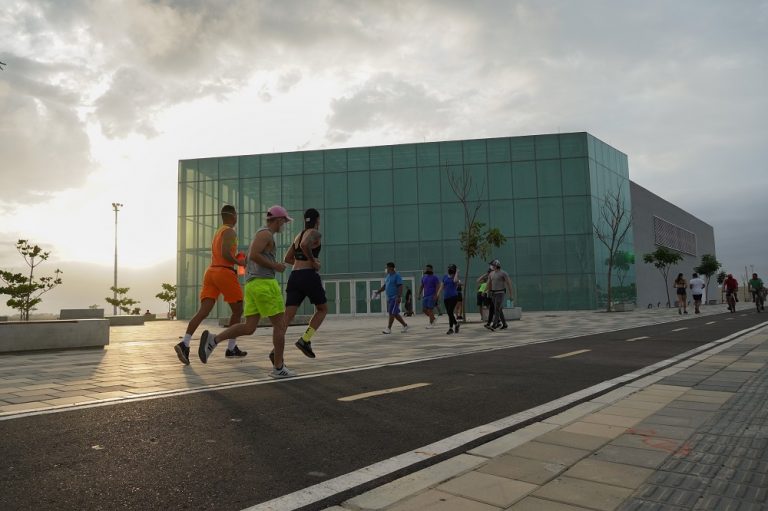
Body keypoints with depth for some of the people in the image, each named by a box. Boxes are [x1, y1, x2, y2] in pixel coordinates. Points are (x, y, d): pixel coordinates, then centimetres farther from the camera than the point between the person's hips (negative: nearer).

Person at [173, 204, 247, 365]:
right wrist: (239, 262, -4)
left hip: (211, 272, 7)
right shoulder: (230, 232, -4)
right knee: (238, 311, 9)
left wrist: (236, 260, 23)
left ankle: (184, 344, -25)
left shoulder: (217, 233, 25)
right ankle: (231, 349, 13)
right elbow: (225, 253, -18)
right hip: (225, 273, -7)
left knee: (203, 311, -6)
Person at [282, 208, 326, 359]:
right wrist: (313, 262, -11)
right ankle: (304, 340, -1)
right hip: (309, 276, -6)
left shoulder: (298, 236, 21)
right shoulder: (315, 233, -2)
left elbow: (287, 259, 25)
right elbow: (304, 245, -24)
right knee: (322, 309, 15)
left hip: (294, 277, 6)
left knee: (288, 316, -3)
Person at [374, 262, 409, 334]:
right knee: (395, 314, 11)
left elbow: (400, 286, -17)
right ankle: (405, 325, 22)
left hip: (395, 298, -9)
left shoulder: (397, 276, -11)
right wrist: (378, 292, 13)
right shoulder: (388, 276, 15)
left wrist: (399, 297, -24)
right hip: (389, 298, 9)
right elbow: (384, 286, 22)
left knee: (392, 313, -8)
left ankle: (389, 328, -3)